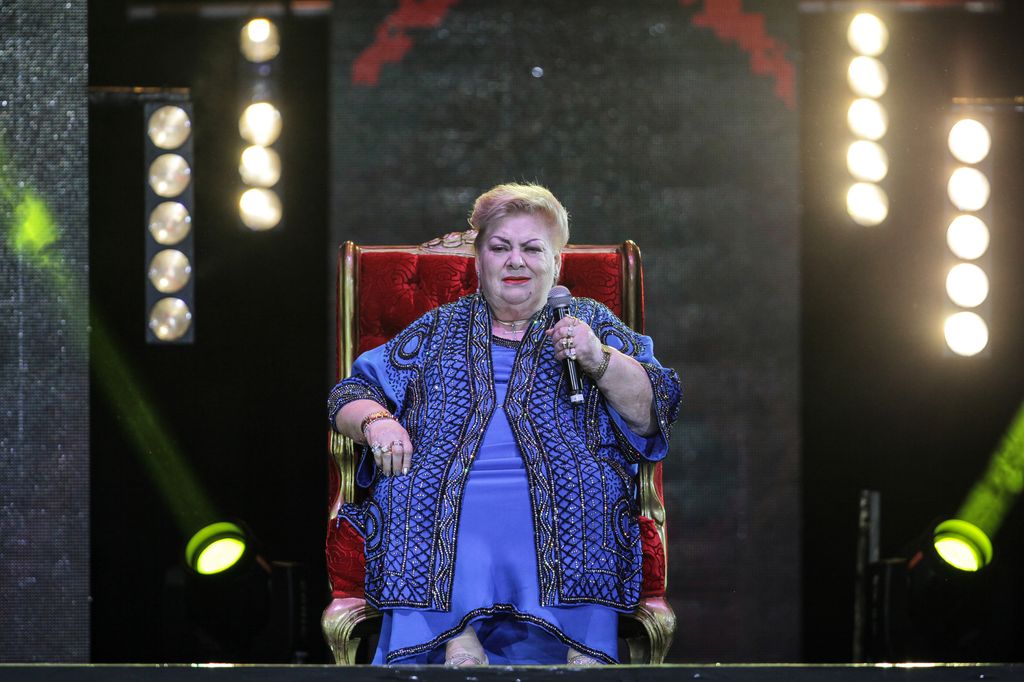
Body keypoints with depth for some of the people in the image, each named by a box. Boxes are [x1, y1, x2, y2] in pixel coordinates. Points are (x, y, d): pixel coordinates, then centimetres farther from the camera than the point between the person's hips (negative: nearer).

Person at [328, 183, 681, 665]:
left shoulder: (591, 324, 24)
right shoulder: (438, 330, 29)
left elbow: (652, 411, 13)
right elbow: (352, 394, 28)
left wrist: (599, 361, -4)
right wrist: (375, 422, 4)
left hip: (558, 503, -1)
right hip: (442, 500, 1)